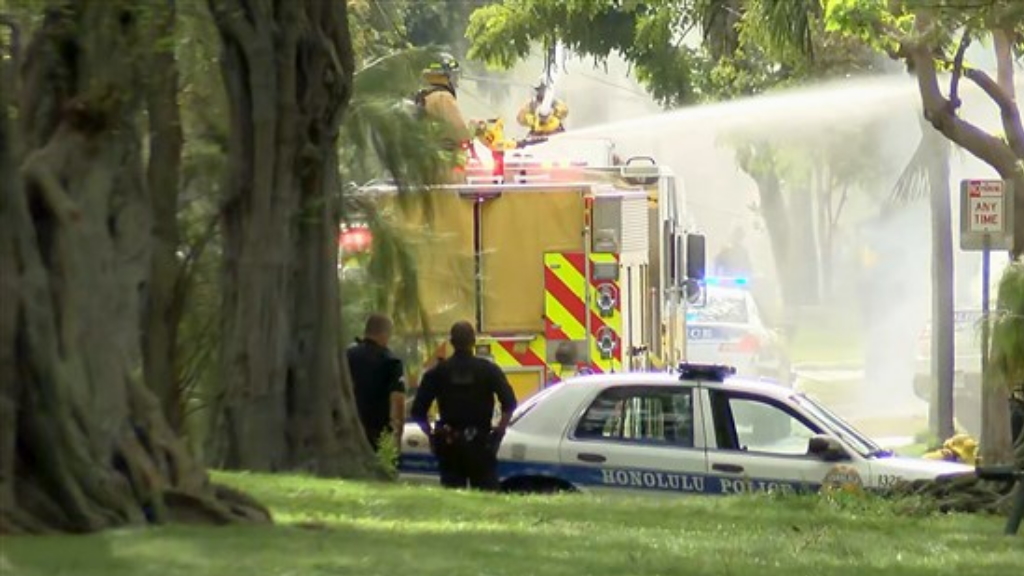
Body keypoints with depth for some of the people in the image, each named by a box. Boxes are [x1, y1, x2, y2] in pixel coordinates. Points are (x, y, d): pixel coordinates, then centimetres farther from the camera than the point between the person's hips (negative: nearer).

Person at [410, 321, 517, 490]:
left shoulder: (437, 372, 2)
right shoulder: (488, 369, -1)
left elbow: (418, 411, -1)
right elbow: (509, 403, -9)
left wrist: (431, 434, 9)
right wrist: (499, 430, -1)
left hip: (449, 444, 1)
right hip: (480, 443, -1)